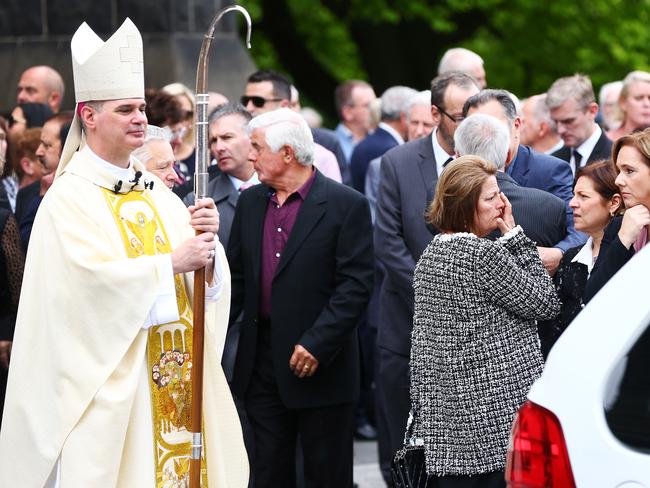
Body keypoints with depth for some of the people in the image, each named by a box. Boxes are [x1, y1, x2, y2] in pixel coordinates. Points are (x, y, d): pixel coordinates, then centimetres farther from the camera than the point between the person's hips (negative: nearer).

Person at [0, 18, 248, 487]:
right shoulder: (68, 200, -8)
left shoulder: (160, 196, 11)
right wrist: (171, 264, -19)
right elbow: (91, 278, -20)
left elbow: (206, 281, 6)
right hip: (108, 384, -6)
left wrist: (207, 242, -14)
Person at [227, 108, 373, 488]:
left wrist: (317, 344, -20)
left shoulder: (347, 205, -8)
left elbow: (356, 286, -13)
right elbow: (236, 277, 14)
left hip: (321, 367, -5)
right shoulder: (250, 202, 10)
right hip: (262, 364, 5)